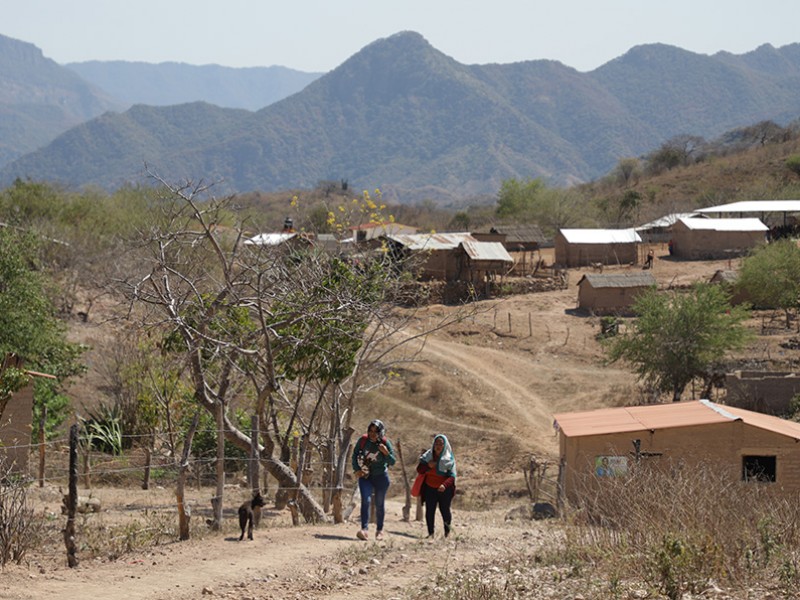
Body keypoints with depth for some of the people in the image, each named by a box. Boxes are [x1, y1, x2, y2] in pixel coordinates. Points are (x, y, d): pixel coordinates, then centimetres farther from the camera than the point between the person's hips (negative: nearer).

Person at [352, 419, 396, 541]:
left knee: (379, 504, 9)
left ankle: (379, 530, 25)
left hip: (381, 477, 0)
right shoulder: (363, 440, -10)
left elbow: (392, 462, -11)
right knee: (365, 501, -16)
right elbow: (355, 454, 5)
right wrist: (357, 469, -4)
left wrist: (386, 453, -29)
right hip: (365, 476, 0)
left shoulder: (385, 443, -13)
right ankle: (364, 529, -23)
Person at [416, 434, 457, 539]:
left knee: (445, 510, 4)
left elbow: (452, 476, -12)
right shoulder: (428, 456, 4)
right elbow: (419, 469, 5)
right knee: (429, 511, 0)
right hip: (430, 489, 3)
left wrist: (445, 485, -31)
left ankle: (447, 532, 23)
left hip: (444, 490, -3)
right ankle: (430, 533, 8)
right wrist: (428, 466, -15)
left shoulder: (449, 459, -6)